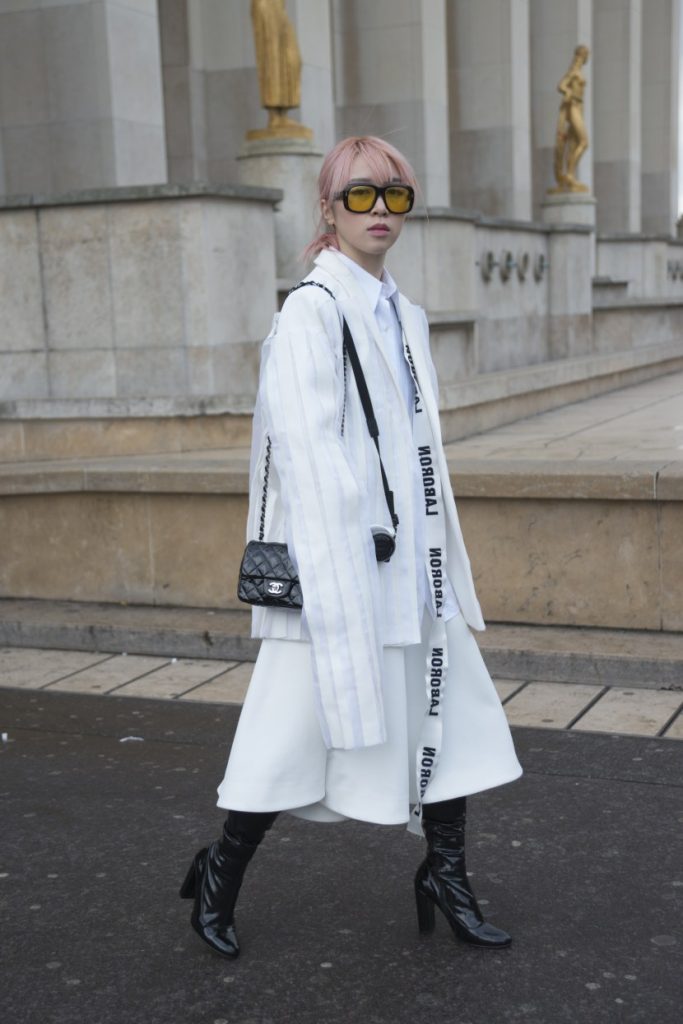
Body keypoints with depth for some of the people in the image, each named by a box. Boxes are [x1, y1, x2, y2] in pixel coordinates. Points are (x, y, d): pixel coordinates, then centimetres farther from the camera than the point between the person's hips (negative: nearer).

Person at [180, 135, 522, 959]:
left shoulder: (403, 316, 14)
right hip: (342, 562, -8)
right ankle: (220, 876, 22)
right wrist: (338, 575, -21)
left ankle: (446, 879, 25)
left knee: (449, 712, 10)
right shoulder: (312, 310, -11)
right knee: (301, 729, 1)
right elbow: (308, 450, -18)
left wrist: (440, 555, 16)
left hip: (413, 561, 8)